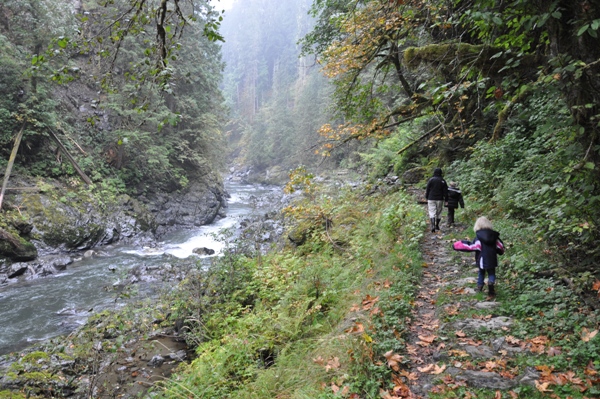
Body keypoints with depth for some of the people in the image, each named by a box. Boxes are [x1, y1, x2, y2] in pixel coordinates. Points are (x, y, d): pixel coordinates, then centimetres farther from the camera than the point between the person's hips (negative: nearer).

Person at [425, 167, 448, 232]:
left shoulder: (431, 180, -4)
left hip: (431, 199, -2)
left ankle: (433, 226, -22)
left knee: (432, 212, -5)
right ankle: (437, 225, 24)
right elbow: (445, 191, 2)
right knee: (439, 212, 14)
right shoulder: (443, 181, 1)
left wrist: (426, 197, 10)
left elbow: (427, 189, -1)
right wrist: (446, 200, 7)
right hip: (440, 199, 2)